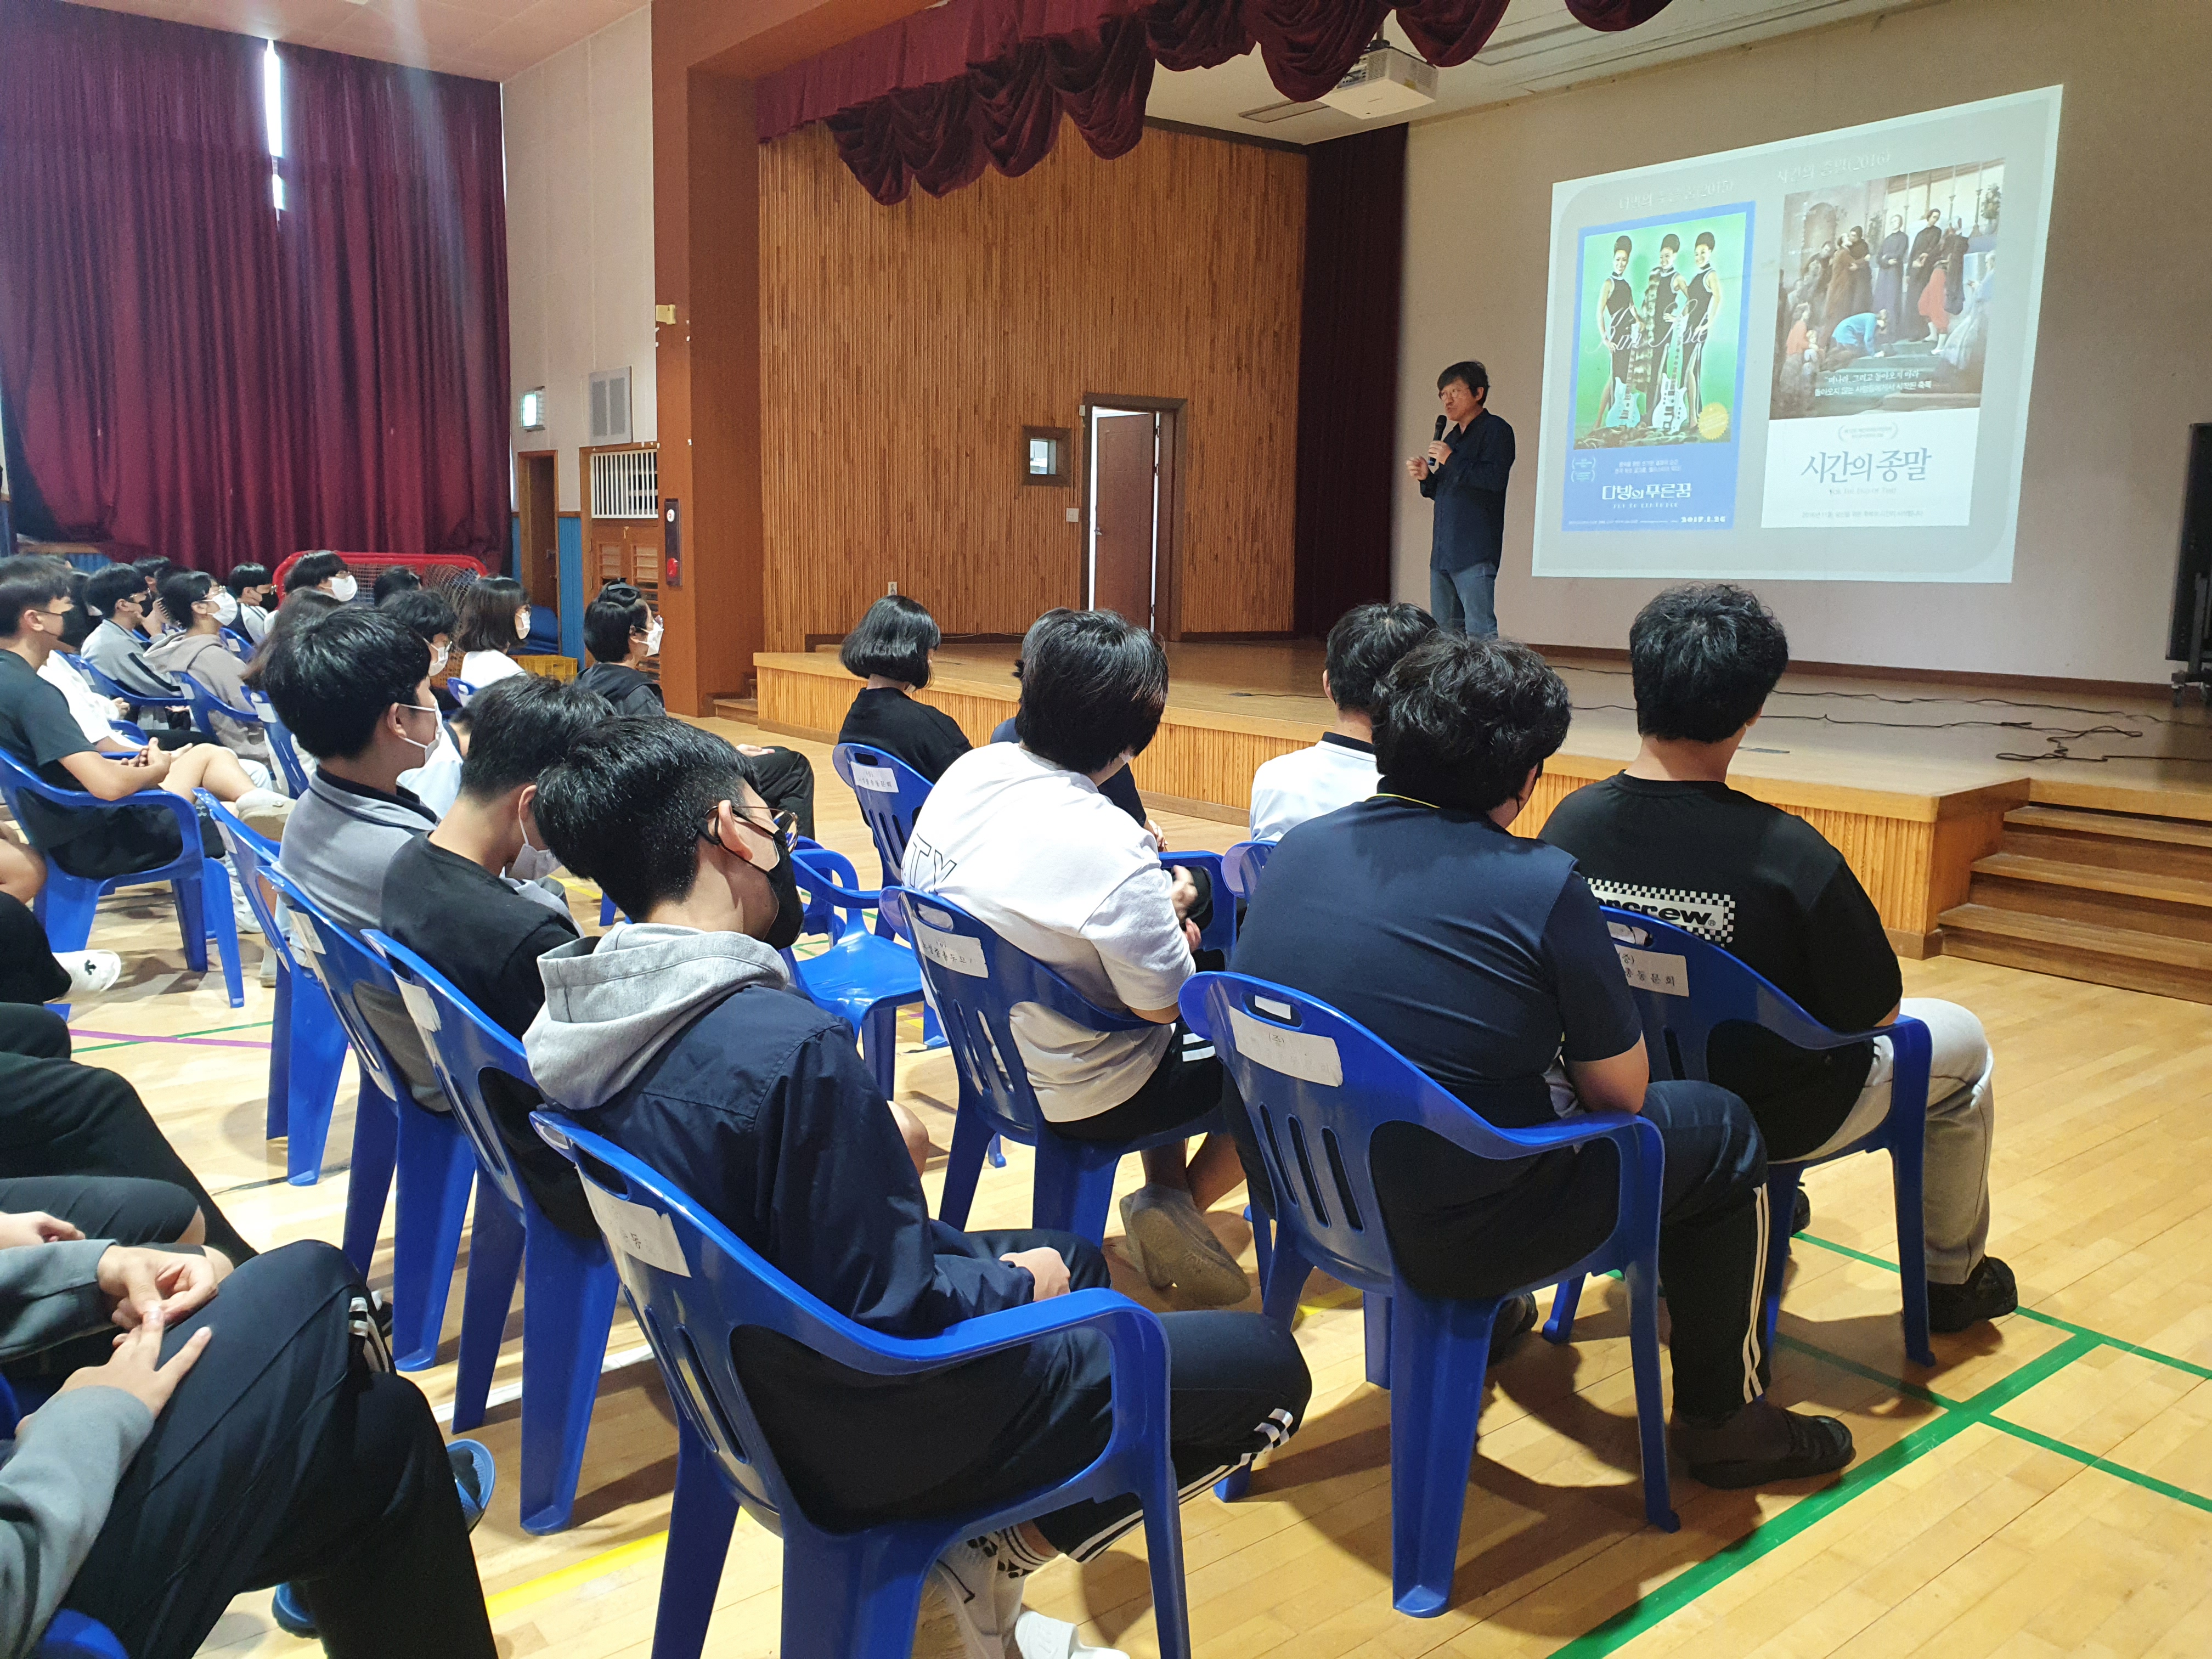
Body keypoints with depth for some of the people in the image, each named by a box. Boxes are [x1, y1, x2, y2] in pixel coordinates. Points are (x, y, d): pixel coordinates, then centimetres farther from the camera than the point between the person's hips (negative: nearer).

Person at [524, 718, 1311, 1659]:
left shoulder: (579, 1016, -6)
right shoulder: (789, 1046, -34)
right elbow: (893, 1313, -26)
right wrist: (1018, 1285, -8)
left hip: (741, 1382, 9)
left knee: (1072, 1255, 27)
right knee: (1267, 1367, 2)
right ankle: (1008, 1550, 2)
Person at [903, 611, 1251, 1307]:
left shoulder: (967, 771, -9)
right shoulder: (1112, 850, -31)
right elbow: (1163, 1002, -22)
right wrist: (1171, 914, -1)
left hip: (985, 1051, 8)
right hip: (1076, 1098, -8)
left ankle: (1163, 1191, 31)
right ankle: (1176, 1208, 12)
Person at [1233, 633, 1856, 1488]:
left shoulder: (1297, 848, -1)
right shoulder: (1541, 886, -18)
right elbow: (1620, 1092, -8)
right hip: (1447, 1240, -6)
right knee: (1719, 1127, 13)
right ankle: (1723, 1417, 29)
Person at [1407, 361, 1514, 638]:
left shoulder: (1496, 430, -4)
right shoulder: (1452, 437, 23)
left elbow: (1494, 478, -19)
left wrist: (1451, 461, -14)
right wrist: (1426, 478, 8)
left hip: (1475, 551, -9)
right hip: (1444, 551, 9)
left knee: (1479, 631, -13)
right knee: (1442, 631, 11)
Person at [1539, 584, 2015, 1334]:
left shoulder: (1570, 822, -18)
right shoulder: (1790, 856, -31)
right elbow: (1875, 1012, -15)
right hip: (1770, 1118, -4)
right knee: (1962, 1040, 22)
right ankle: (1951, 1278, 40)